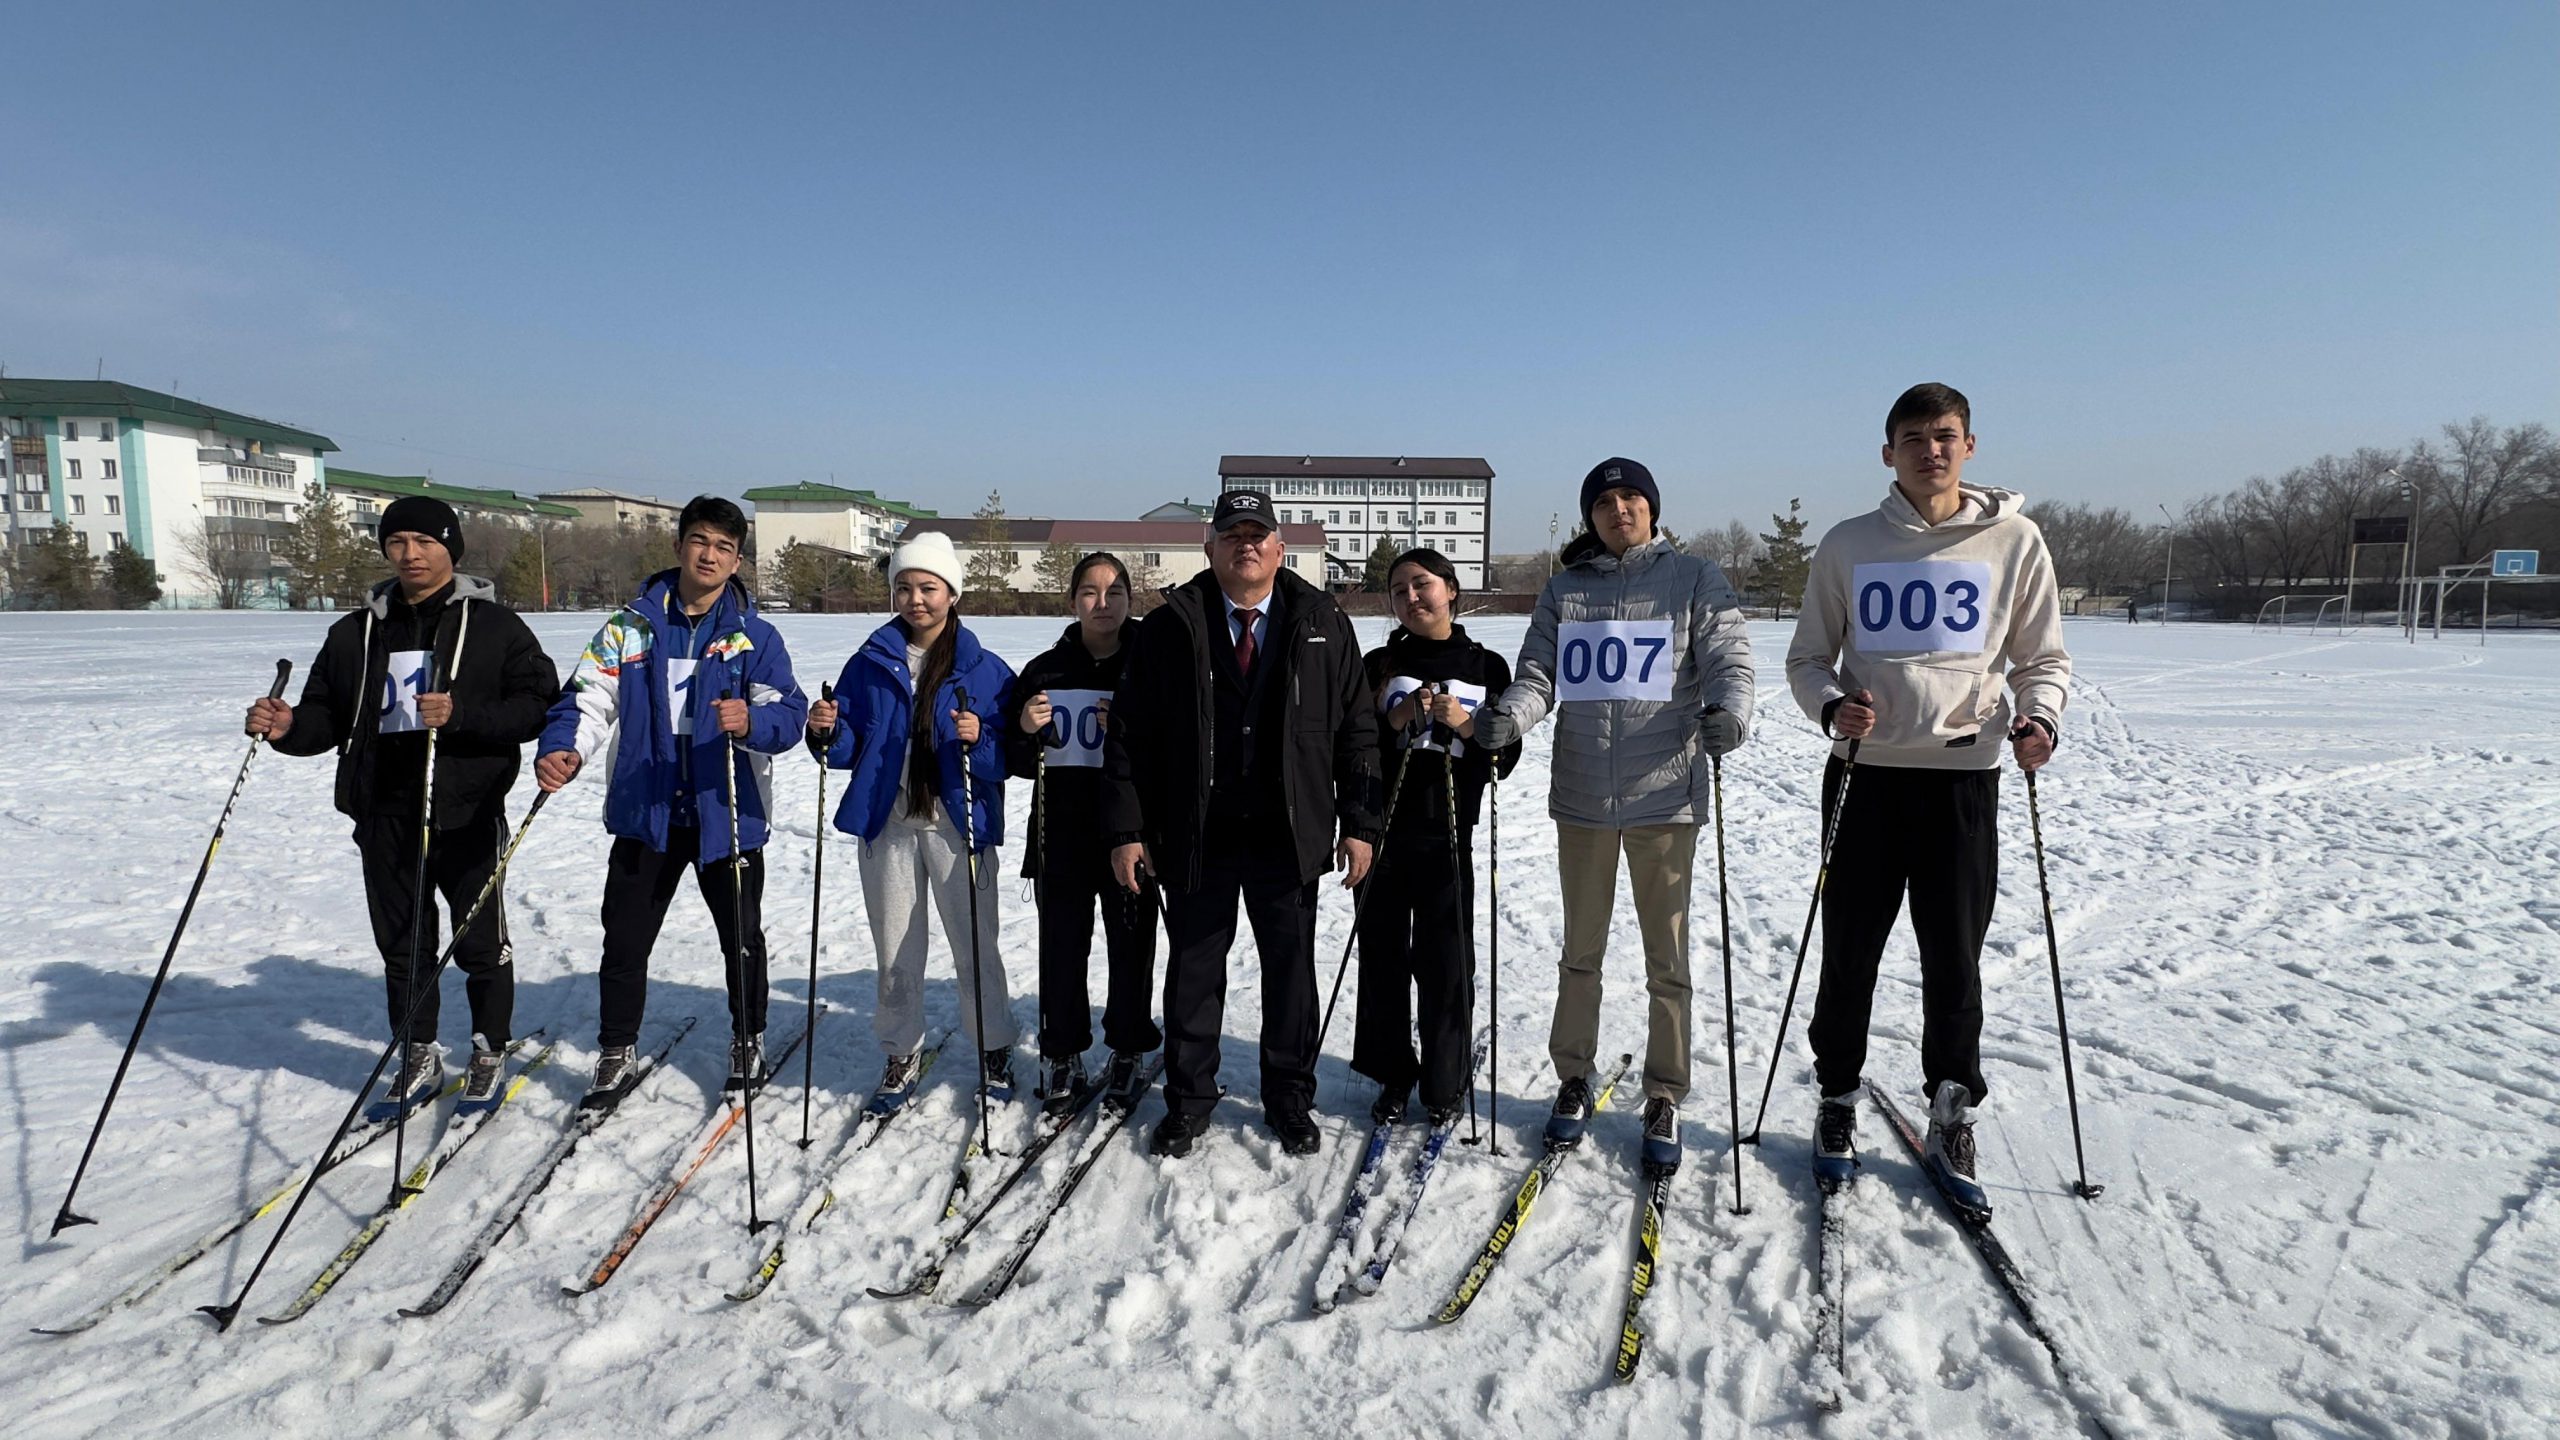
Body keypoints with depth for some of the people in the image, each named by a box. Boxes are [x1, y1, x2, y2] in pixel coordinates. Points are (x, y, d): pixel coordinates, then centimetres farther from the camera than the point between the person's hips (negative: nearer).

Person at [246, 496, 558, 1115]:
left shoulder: (492, 625, -2)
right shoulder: (356, 632, 13)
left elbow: (539, 703, -10)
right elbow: (327, 715, 17)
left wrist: (461, 714, -23)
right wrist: (288, 728, -5)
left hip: (467, 813, -4)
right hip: (382, 814, 5)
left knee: (480, 942, 5)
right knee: (401, 945, 13)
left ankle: (490, 1052, 22)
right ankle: (419, 1057, 27)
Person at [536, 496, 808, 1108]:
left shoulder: (755, 636, -2)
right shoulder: (631, 627, 3)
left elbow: (788, 713, -13)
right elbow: (589, 697, -5)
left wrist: (750, 721, -36)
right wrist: (563, 748, -26)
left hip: (727, 814, -1)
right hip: (644, 812, 1)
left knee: (742, 938, 12)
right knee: (624, 941, 8)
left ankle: (748, 1043, 33)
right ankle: (617, 1056, 26)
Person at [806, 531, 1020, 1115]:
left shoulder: (985, 670, -1)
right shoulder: (869, 664, 7)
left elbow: (1007, 757, -5)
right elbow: (850, 750, 8)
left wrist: (978, 741, -24)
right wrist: (827, 732, -12)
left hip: (959, 826, -2)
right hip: (888, 826, 2)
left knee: (975, 949, 5)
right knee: (895, 953, 10)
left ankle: (994, 1050, 24)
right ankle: (902, 1056, 27)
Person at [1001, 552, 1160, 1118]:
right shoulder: (1044, 672, 6)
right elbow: (1017, 763, 11)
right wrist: (1026, 731, -9)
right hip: (1061, 835, 2)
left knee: (1131, 945, 6)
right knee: (1061, 947, 6)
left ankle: (1128, 1051, 23)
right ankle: (1062, 1053, 22)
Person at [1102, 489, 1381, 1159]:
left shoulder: (1322, 626, 4)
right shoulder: (1168, 630, 1)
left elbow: (1357, 730, 4)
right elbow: (1129, 737, 0)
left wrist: (1359, 825, -1)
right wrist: (1127, 830, -5)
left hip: (1289, 837, 1)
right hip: (1194, 836, 0)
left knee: (1291, 971, 12)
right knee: (1193, 972, 11)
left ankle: (1290, 1098, 29)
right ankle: (1188, 1100, 28)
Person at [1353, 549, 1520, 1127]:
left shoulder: (1486, 667, 5)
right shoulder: (1379, 665, 7)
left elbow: (1505, 757, 2)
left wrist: (1467, 726, -14)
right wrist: (1394, 720, -14)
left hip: (1448, 831, -1)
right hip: (1382, 829, 2)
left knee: (1445, 960, 1)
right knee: (1382, 955, 7)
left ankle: (1445, 1082, 17)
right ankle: (1393, 1075, 22)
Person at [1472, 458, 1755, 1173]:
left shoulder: (1696, 578, 2)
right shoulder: (1563, 590, 9)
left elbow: (1728, 662, -5)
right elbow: (1539, 676, 3)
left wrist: (1728, 712, -27)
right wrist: (1507, 717, -18)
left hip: (1665, 796, -2)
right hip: (1582, 798, 3)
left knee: (1667, 957, 6)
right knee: (1580, 951, 15)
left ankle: (1664, 1099, 21)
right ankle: (1574, 1081, 30)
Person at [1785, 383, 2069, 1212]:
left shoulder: (2014, 540, 3)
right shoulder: (1849, 545, 3)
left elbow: (2043, 657, 8)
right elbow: (1808, 657, 8)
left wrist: (2040, 718, -12)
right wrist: (1831, 706, -12)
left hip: (1963, 774, 0)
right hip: (1866, 773, 1)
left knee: (1954, 959, 6)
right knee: (1850, 953, 8)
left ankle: (1952, 1118, 23)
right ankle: (1838, 1103, 26)